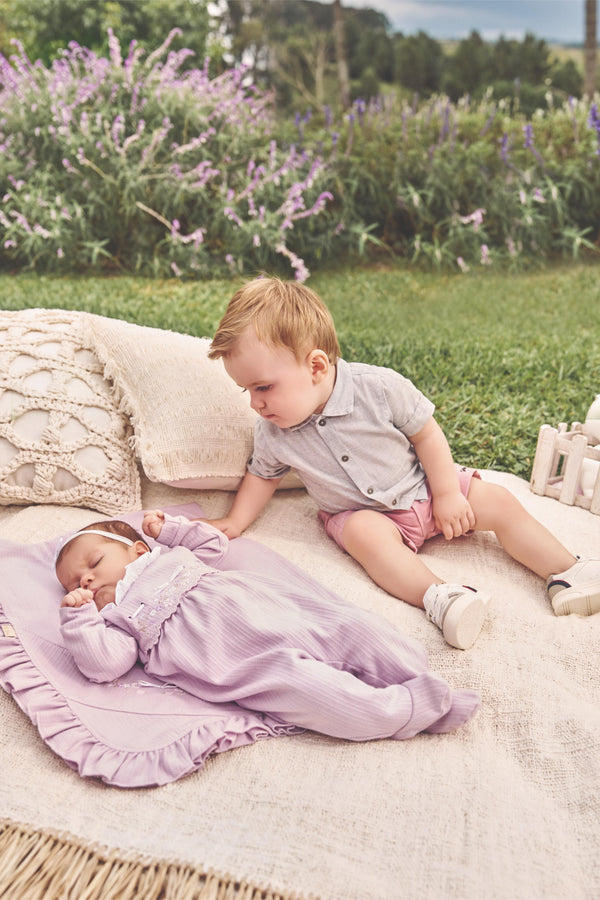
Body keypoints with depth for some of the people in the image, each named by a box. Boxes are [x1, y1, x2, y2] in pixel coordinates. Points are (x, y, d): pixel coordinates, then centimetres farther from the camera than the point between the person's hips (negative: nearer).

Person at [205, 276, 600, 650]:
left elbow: (426, 434, -11)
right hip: (361, 512, 0)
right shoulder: (271, 434, -14)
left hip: (420, 487, 1)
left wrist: (447, 494, -8)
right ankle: (437, 596, -42)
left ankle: (568, 573, -1)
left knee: (499, 502, -8)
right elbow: (263, 475, 6)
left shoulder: (379, 387, -23)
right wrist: (235, 522, -3)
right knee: (367, 534, -34)